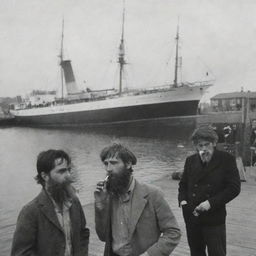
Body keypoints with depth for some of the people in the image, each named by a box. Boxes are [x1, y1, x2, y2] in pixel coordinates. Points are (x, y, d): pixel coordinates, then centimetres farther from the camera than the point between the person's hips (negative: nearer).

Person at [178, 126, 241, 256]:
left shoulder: (227, 160, -7)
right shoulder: (190, 160, 6)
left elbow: (234, 188, -10)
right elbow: (183, 184, 15)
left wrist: (211, 202, -17)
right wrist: (182, 200, -5)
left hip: (214, 218, -4)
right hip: (192, 216, 4)